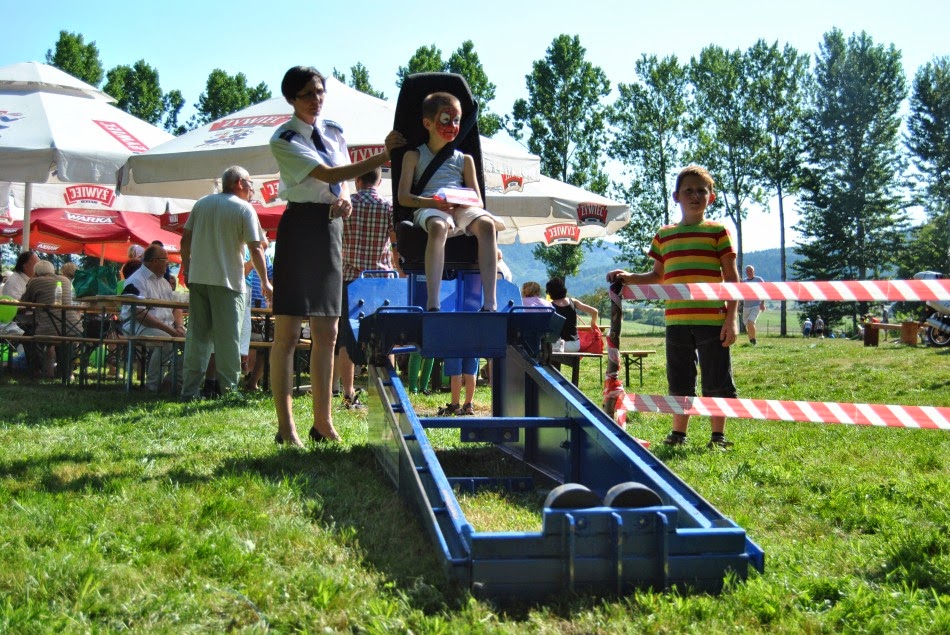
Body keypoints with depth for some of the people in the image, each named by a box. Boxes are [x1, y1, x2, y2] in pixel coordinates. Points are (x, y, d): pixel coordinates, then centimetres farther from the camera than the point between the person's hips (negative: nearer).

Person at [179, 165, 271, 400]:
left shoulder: (201, 203, 11)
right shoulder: (244, 209, -4)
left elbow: (185, 240, 12)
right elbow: (255, 250, -8)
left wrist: (187, 270, 21)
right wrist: (265, 283, -1)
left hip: (197, 278, 5)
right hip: (228, 281, -5)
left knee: (197, 334, 7)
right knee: (227, 338, 0)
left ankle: (190, 389, 6)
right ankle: (228, 388, 0)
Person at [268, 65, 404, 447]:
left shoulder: (333, 132, 13)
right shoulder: (284, 140, -8)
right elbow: (328, 174, -20)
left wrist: (345, 200, -3)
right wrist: (382, 157, -26)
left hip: (331, 229, 7)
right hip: (300, 227, -7)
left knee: (327, 333, 9)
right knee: (287, 332, -5)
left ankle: (323, 423, 17)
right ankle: (285, 427, -1)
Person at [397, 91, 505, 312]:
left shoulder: (464, 160, 26)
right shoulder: (414, 156, 18)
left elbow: (478, 201, 18)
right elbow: (403, 197, 5)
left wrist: (468, 202, -8)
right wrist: (432, 202, -13)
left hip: (463, 209, 3)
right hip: (429, 209, -3)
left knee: (486, 224, -33)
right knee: (438, 226, -41)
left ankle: (490, 303, -41)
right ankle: (432, 304, -48)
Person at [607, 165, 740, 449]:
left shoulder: (718, 231, 3)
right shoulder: (664, 235, 13)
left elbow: (731, 277, 0)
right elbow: (657, 276, 22)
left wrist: (732, 317, -8)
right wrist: (629, 278, 4)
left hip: (712, 319, -3)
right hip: (676, 319, 4)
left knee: (717, 380, 2)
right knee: (679, 381, 11)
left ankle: (718, 435, 13)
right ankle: (678, 433, 22)